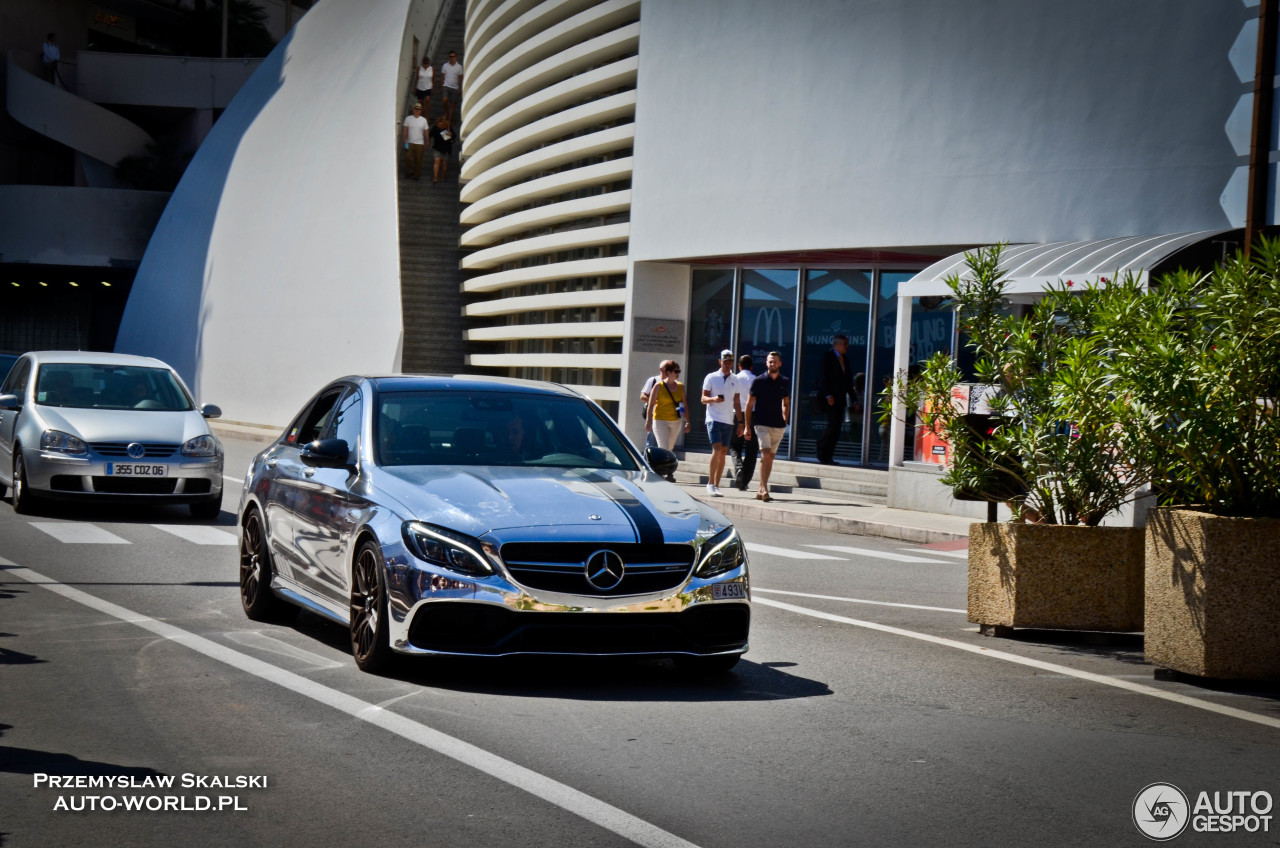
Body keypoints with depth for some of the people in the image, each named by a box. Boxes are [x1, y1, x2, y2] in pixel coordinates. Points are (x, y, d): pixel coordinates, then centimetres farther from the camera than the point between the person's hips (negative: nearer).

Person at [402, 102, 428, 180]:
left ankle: (417, 175, 15)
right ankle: (410, 172, 12)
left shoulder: (423, 120, 4)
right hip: (410, 143, -1)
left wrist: (426, 144, 8)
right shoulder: (408, 119, 1)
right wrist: (405, 142, -7)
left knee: (418, 160, 3)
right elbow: (405, 131, 1)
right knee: (408, 158, -9)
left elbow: (426, 132, 8)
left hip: (420, 144, 1)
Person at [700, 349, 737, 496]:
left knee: (723, 452, 4)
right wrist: (713, 399, -23)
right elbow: (703, 399, 0)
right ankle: (710, 483, -11)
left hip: (728, 421, 4)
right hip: (714, 419, -4)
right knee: (717, 450, -17)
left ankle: (716, 485, 9)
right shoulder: (711, 378, 1)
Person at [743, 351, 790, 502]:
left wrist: (786, 422, 12)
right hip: (762, 424, -4)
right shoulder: (758, 381, -1)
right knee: (765, 454, -16)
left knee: (770, 456, 8)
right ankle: (764, 489, -20)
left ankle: (761, 490, 17)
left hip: (778, 426, 4)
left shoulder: (785, 383, 9)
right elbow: (750, 404, 1)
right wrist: (747, 426, -2)